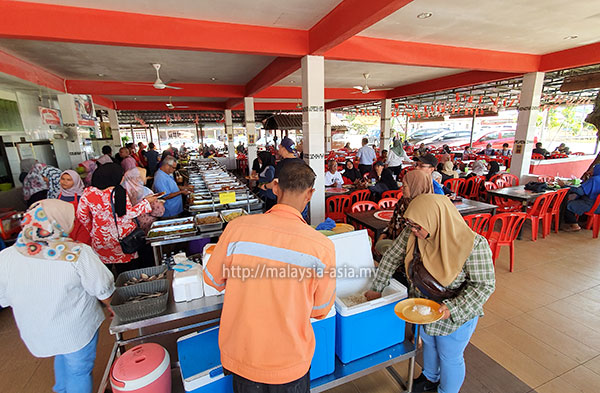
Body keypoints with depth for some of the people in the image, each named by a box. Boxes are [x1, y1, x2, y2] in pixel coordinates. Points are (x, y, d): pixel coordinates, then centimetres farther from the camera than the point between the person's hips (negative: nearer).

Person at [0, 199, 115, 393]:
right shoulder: (77, 254, -29)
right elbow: (103, 290, -19)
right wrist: (109, 305, 2)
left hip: (36, 333, 5)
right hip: (77, 331, -5)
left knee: (62, 357, 33)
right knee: (79, 371, 19)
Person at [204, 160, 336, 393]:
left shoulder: (237, 227, -22)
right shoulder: (322, 246, -24)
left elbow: (213, 279, -4)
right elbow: (320, 310, -8)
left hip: (240, 354, 2)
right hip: (289, 363, -1)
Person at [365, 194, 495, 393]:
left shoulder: (474, 245, -31)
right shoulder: (412, 233, -19)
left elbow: (484, 285, -20)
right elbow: (392, 257, -7)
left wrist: (453, 309, -31)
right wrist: (377, 288, -1)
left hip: (457, 315, -5)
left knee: (450, 357, 20)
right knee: (428, 343, 30)